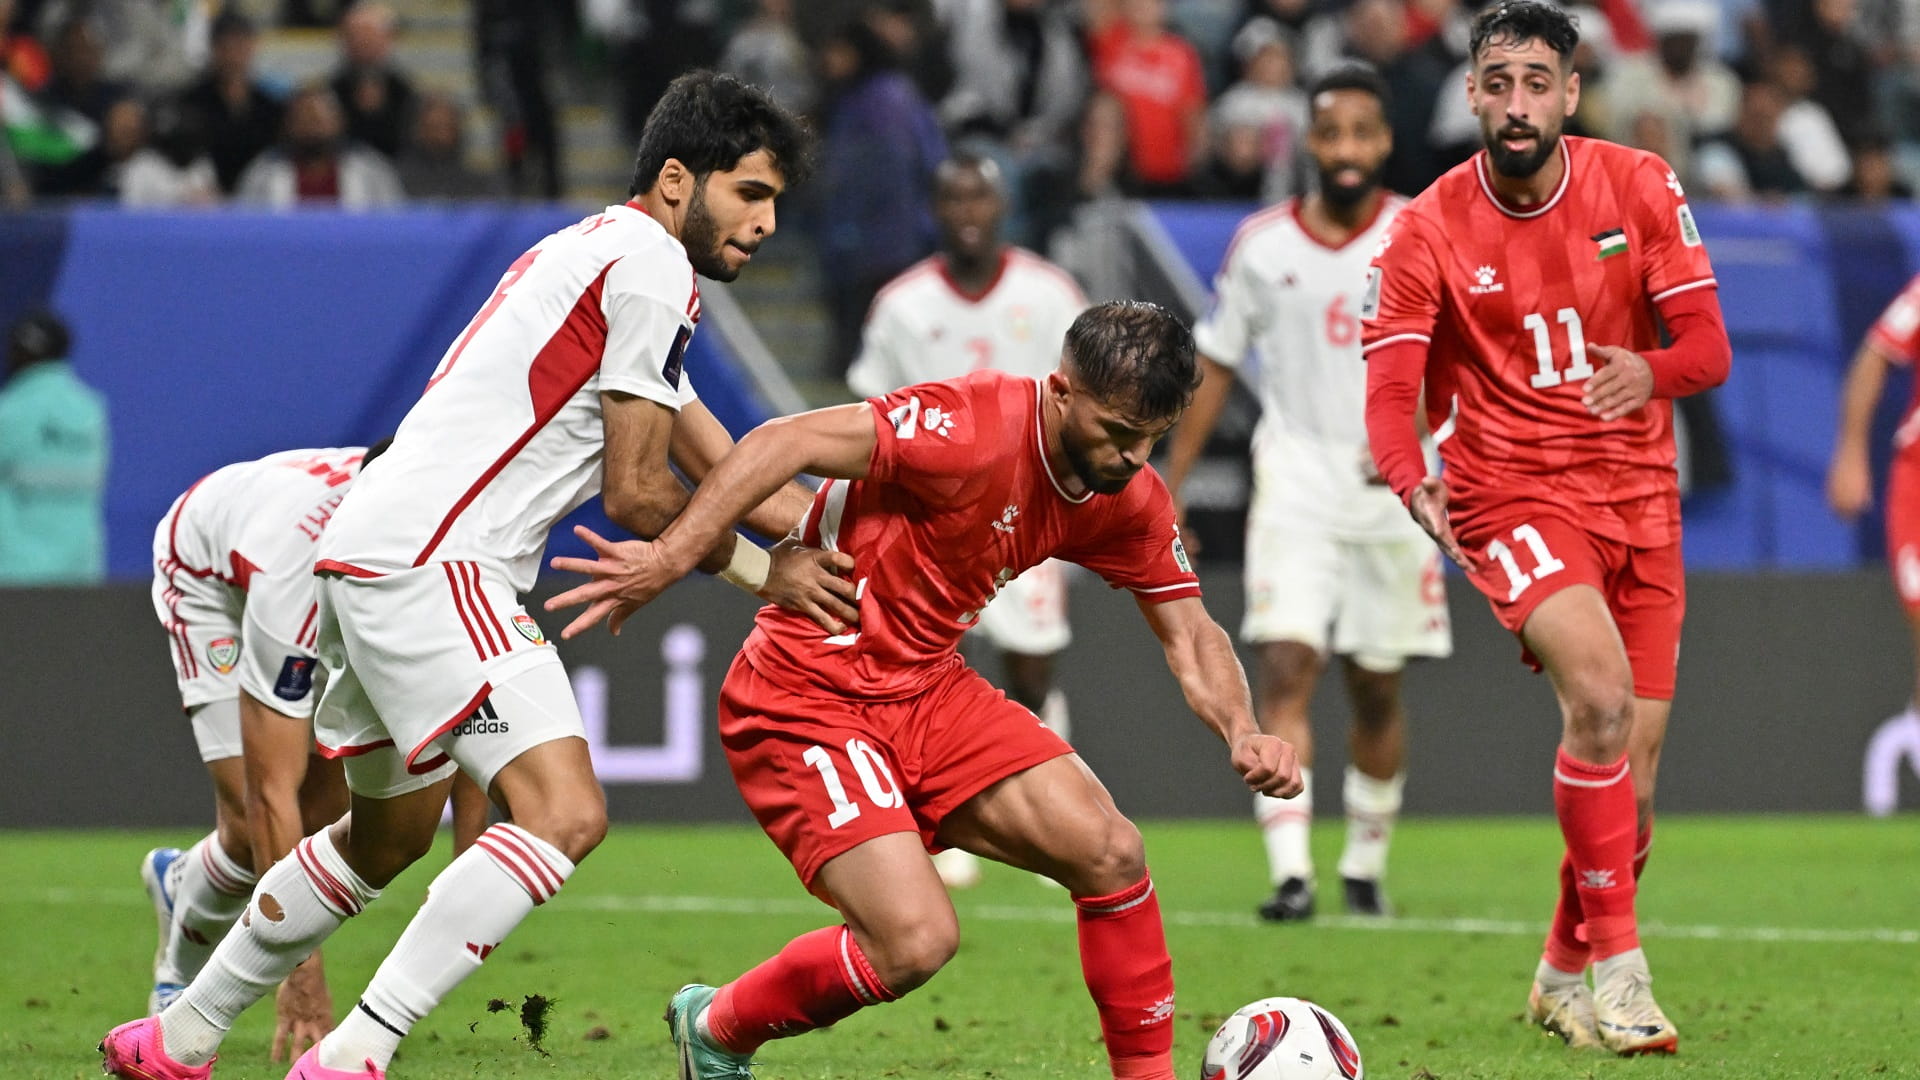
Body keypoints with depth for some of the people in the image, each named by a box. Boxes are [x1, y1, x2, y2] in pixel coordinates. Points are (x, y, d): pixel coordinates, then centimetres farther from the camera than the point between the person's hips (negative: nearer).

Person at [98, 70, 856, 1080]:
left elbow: (730, 476, 20)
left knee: (389, 834, 26)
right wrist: (762, 573, 4)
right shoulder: (651, 264, -9)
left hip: (367, 560, 11)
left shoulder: (591, 251, 23)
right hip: (430, 569, -11)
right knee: (565, 812, -20)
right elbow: (635, 493, -9)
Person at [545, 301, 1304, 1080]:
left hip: (928, 691, 8)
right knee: (917, 941, -19)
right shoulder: (977, 429, -24)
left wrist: (1241, 732, -11)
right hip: (808, 700, -8)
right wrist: (670, 558, -37)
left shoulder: (1126, 499, 1)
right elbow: (787, 443, -28)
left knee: (1110, 852, -8)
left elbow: (1190, 635, 10)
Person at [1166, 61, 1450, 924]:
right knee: (1286, 667, -15)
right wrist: (1170, 485, 10)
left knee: (1377, 689, 9)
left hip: (1393, 489, 0)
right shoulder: (1263, 246, 3)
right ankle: (1290, 873, -20)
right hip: (1296, 482, 0)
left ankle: (1366, 866, 27)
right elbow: (1217, 364, 12)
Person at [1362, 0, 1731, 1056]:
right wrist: (1414, 483, -33)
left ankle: (1565, 976, 28)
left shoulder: (1638, 187, -3)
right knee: (1600, 696, -27)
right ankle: (1619, 969, -20)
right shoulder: (1429, 228, -8)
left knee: (1630, 769, 4)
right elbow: (1390, 386, -12)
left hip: (1639, 494, 3)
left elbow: (1709, 348, -6)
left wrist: (1652, 372, -30)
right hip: (1511, 492, -3)